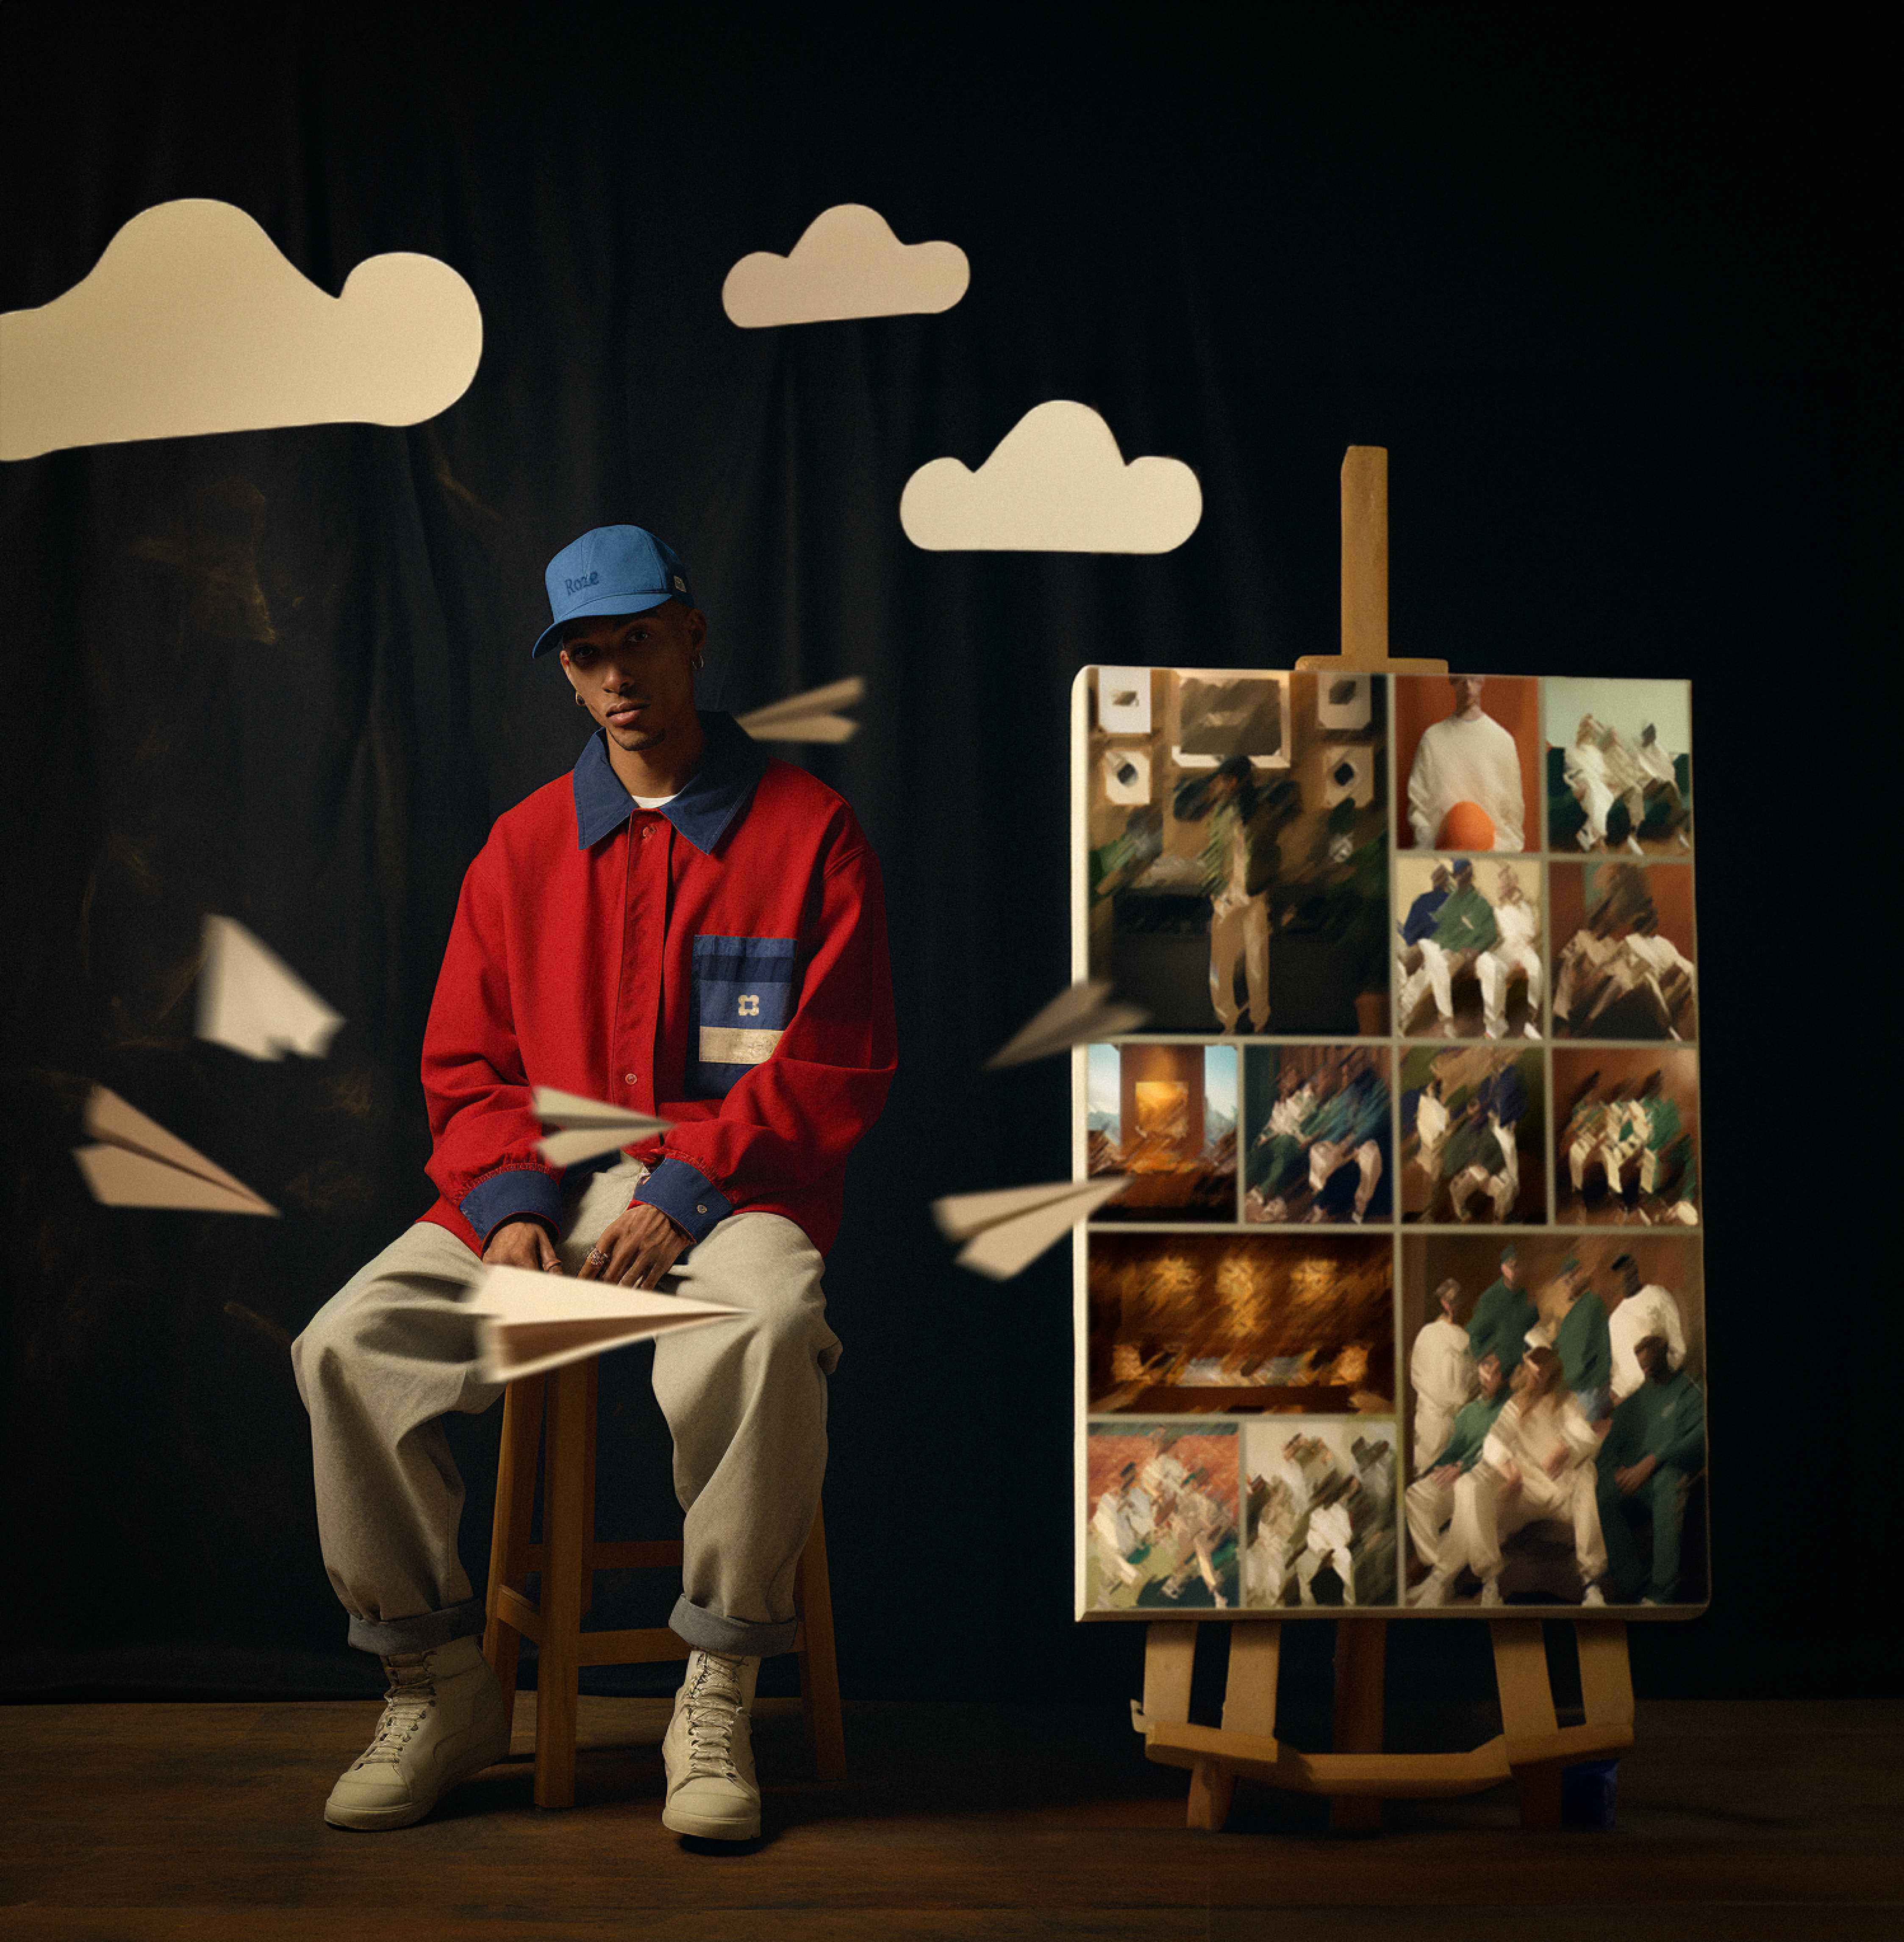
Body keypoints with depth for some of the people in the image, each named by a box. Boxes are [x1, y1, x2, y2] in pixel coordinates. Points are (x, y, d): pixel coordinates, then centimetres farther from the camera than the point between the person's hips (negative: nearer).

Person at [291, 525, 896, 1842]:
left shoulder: (807, 830, 3)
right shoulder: (525, 849, 15)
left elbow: (837, 1072, -2)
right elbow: (466, 1069, 14)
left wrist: (685, 1191, -14)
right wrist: (510, 1204, -6)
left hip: (728, 1192, -4)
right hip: (547, 1192, 4)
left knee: (764, 1339, -37)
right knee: (350, 1344, -20)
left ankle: (717, 1702, -18)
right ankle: (440, 1685, -2)